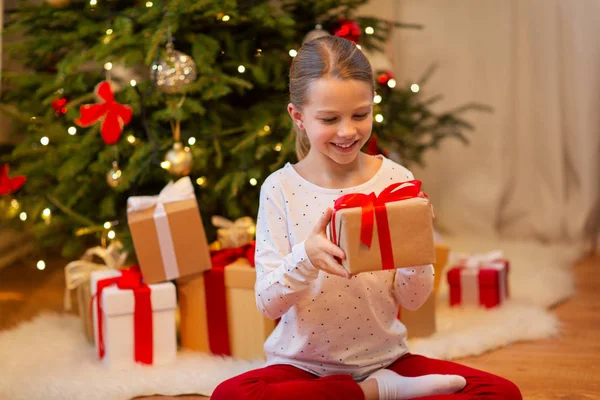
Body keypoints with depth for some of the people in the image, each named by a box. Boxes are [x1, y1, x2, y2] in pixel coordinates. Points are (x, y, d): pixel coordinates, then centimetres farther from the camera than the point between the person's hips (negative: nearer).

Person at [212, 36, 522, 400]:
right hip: (304, 365, 1)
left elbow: (413, 300, -2)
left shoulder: (396, 180, -3)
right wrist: (305, 258, -30)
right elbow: (268, 304, -11)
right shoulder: (281, 189, -7)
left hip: (384, 359, 0)